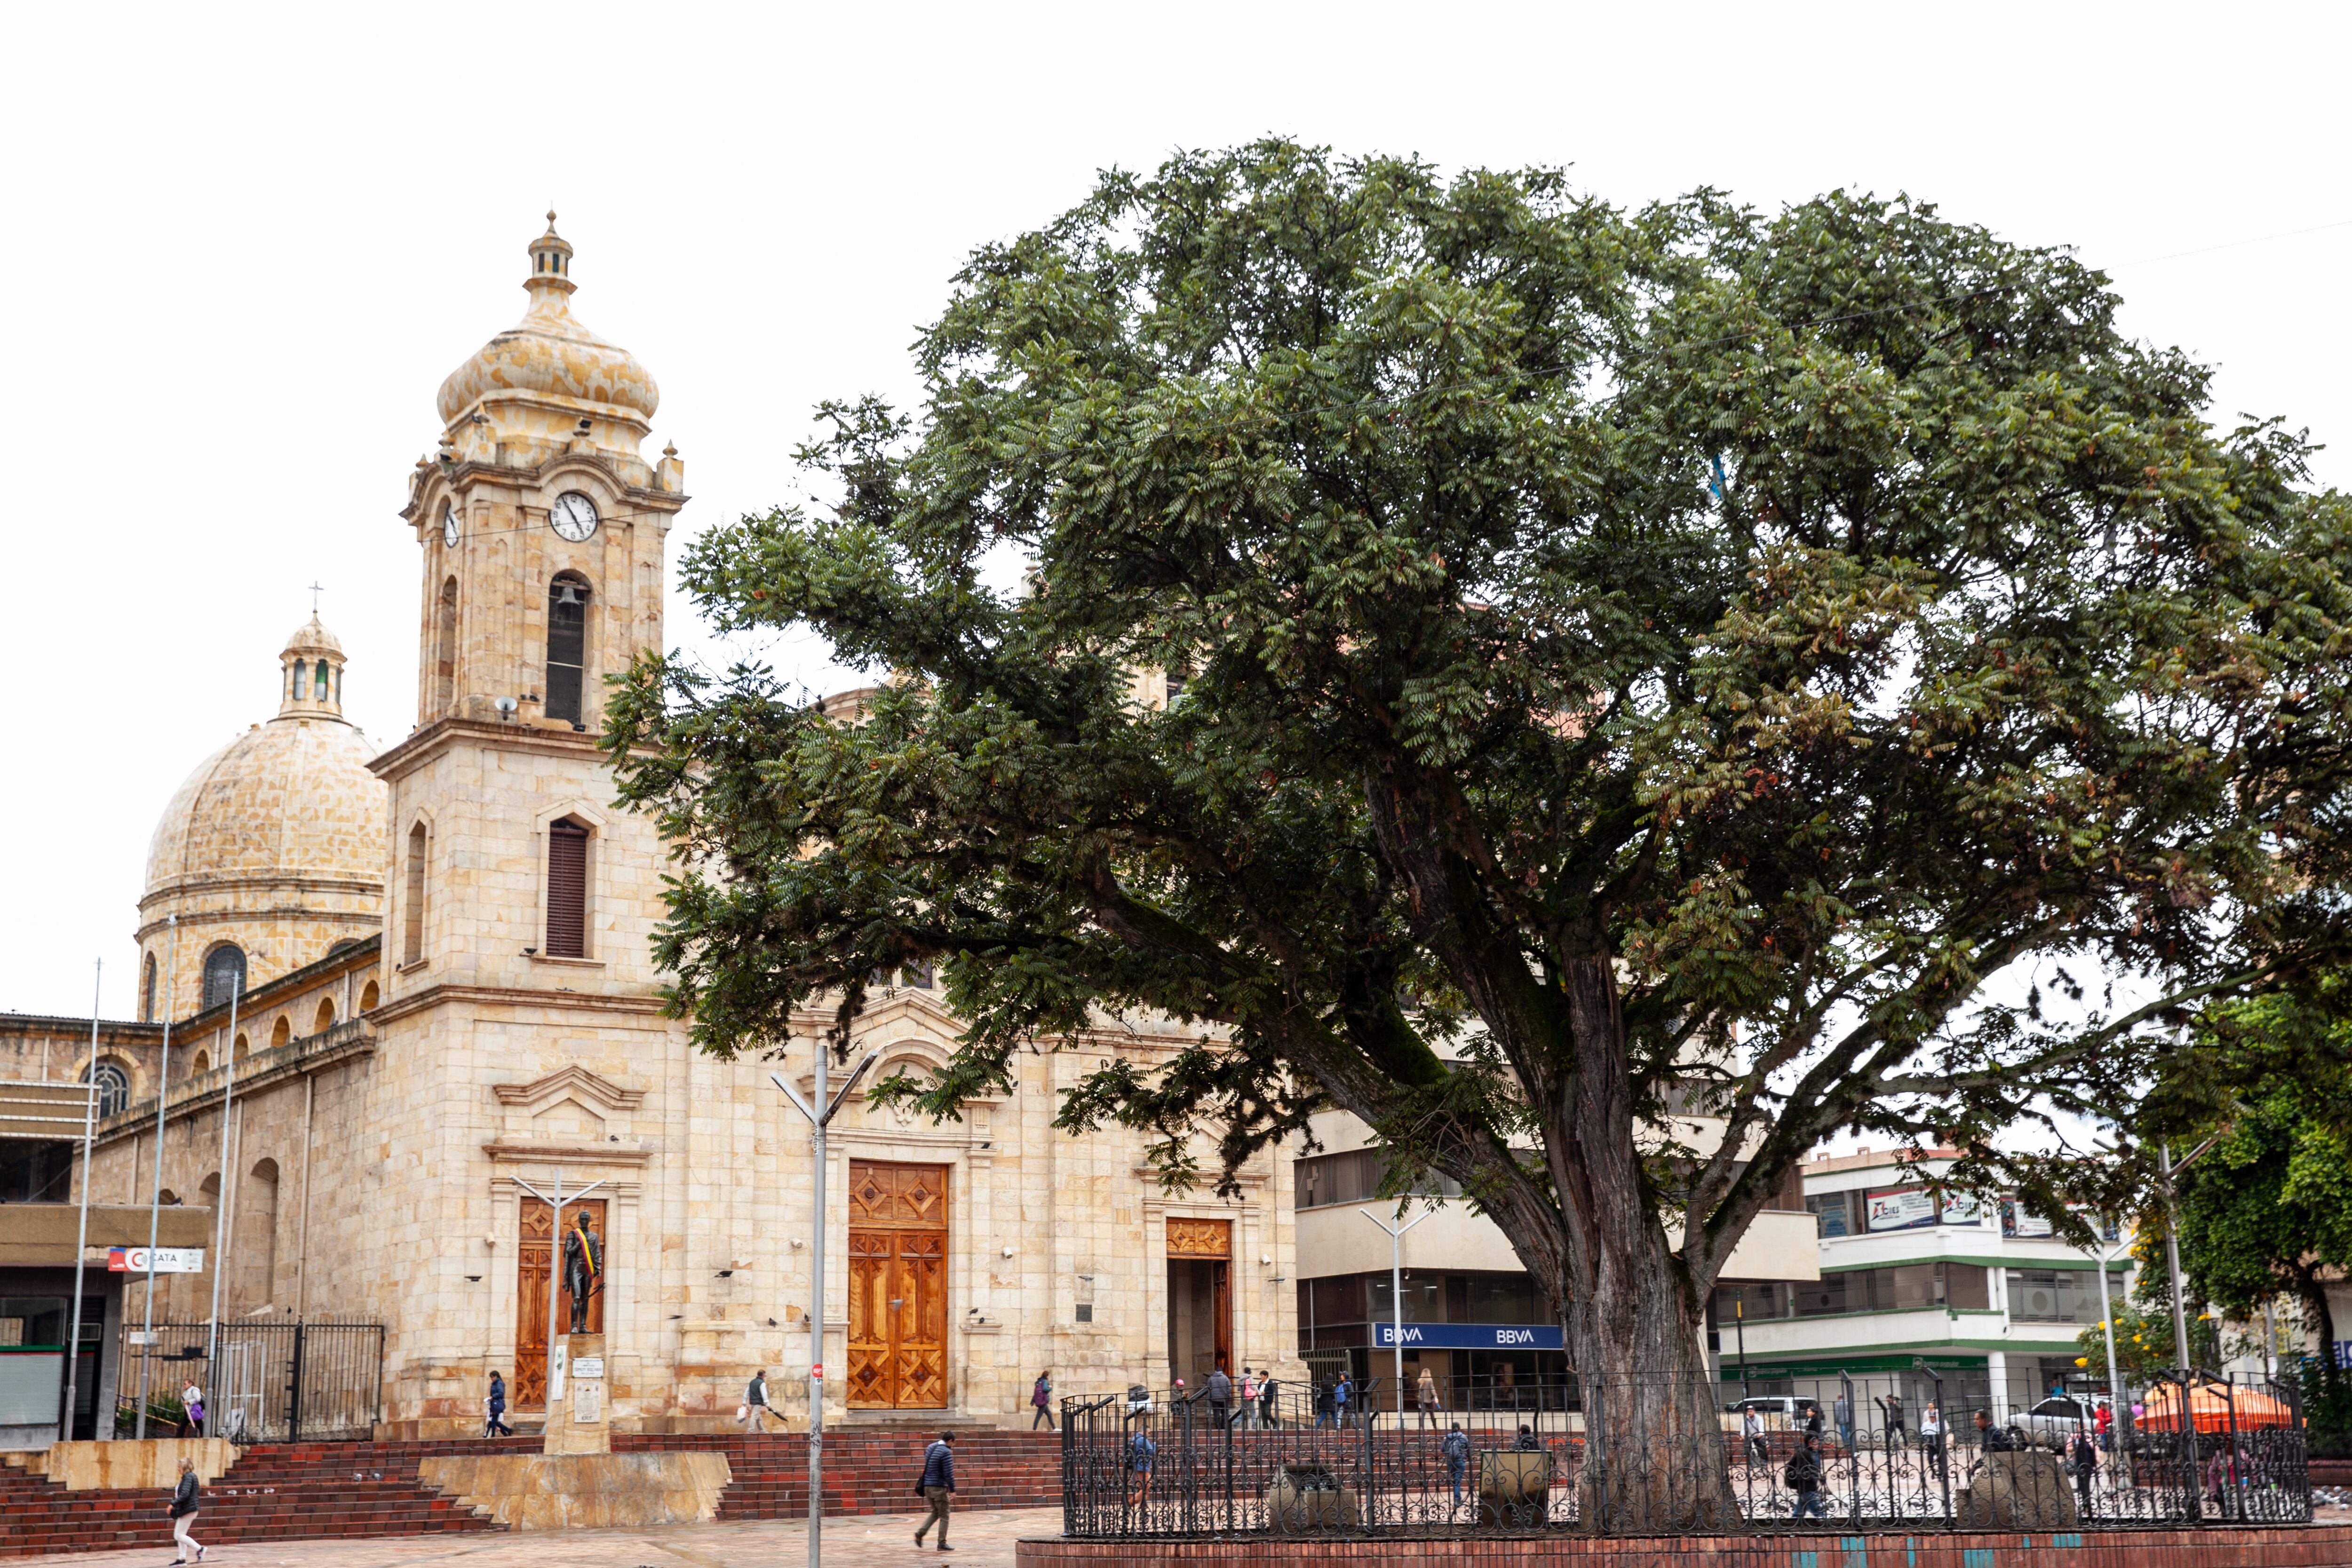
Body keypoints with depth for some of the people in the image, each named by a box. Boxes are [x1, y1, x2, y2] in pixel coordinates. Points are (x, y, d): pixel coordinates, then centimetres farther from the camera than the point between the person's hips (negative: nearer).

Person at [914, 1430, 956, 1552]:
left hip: (928, 1486, 8)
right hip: (939, 1487, -8)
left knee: (935, 1513, 21)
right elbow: (949, 1473, -19)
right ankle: (942, 1544, 5)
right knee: (944, 1517, 3)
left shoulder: (930, 1448, 9)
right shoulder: (946, 1452, -15)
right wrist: (953, 1490, -11)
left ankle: (920, 1533, 6)